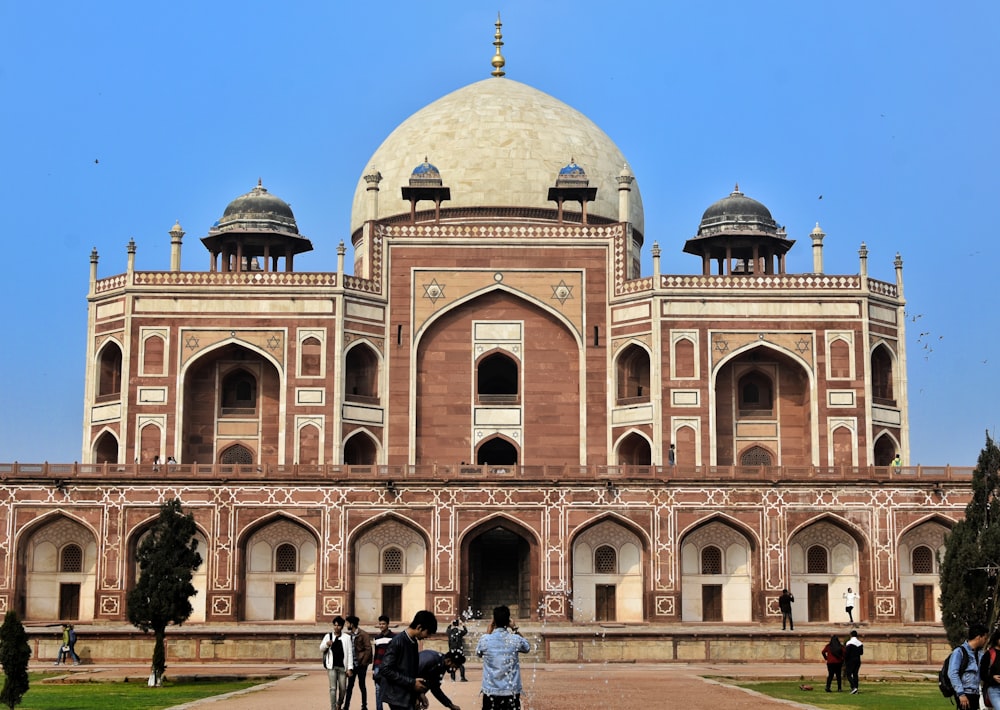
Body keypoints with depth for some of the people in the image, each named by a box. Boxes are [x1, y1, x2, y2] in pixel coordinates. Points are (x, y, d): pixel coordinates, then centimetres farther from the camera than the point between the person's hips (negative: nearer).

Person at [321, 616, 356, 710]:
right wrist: (326, 644, -18)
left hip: (342, 666, 0)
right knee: (333, 688, -7)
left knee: (343, 689, 6)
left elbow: (350, 653, 1)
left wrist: (350, 668, -5)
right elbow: (321, 649, 5)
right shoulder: (328, 636, 5)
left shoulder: (347, 637, 3)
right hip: (332, 667, 0)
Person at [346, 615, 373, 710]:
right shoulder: (349, 635, 7)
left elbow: (368, 649, -12)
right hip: (352, 664, 5)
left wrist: (363, 662, -14)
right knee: (350, 685, 4)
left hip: (361, 664, -5)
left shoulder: (363, 634, -10)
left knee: (362, 685, 3)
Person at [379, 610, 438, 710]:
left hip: (409, 695, 9)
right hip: (398, 696, -9)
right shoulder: (397, 642, -17)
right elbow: (385, 670, -21)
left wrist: (418, 693, 9)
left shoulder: (414, 642, 10)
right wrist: (411, 683, -19)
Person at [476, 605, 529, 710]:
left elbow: (478, 653, 15)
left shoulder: (485, 639, -8)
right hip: (511, 692, 0)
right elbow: (527, 648, 16)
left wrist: (488, 631, 15)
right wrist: (515, 631, 16)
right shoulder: (515, 639, -7)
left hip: (491, 692, 0)